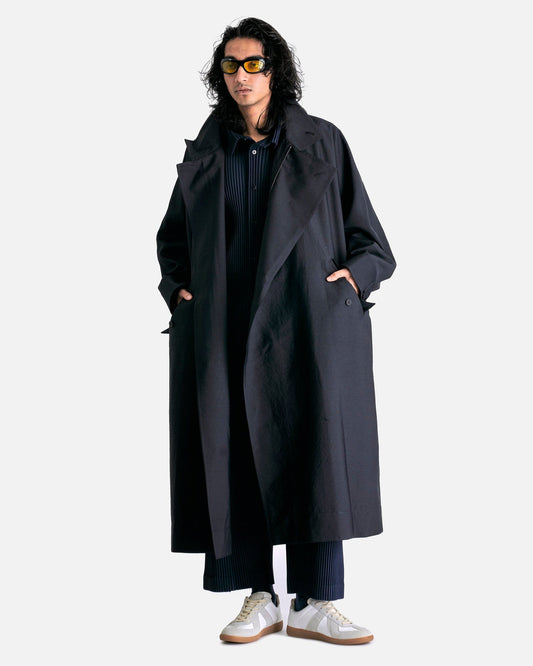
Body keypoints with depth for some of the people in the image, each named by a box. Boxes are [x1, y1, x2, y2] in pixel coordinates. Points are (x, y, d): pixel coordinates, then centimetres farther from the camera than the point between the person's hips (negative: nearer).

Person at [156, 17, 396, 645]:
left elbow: (368, 237, 10)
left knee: (315, 456, -7)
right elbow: (172, 237, 24)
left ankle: (314, 604, 2)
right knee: (236, 461, 0)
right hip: (226, 334, 2)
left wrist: (354, 274, -8)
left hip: (306, 329, -2)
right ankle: (259, 600, 10)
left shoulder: (321, 143, 7)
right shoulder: (204, 154, 13)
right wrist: (178, 287, 8)